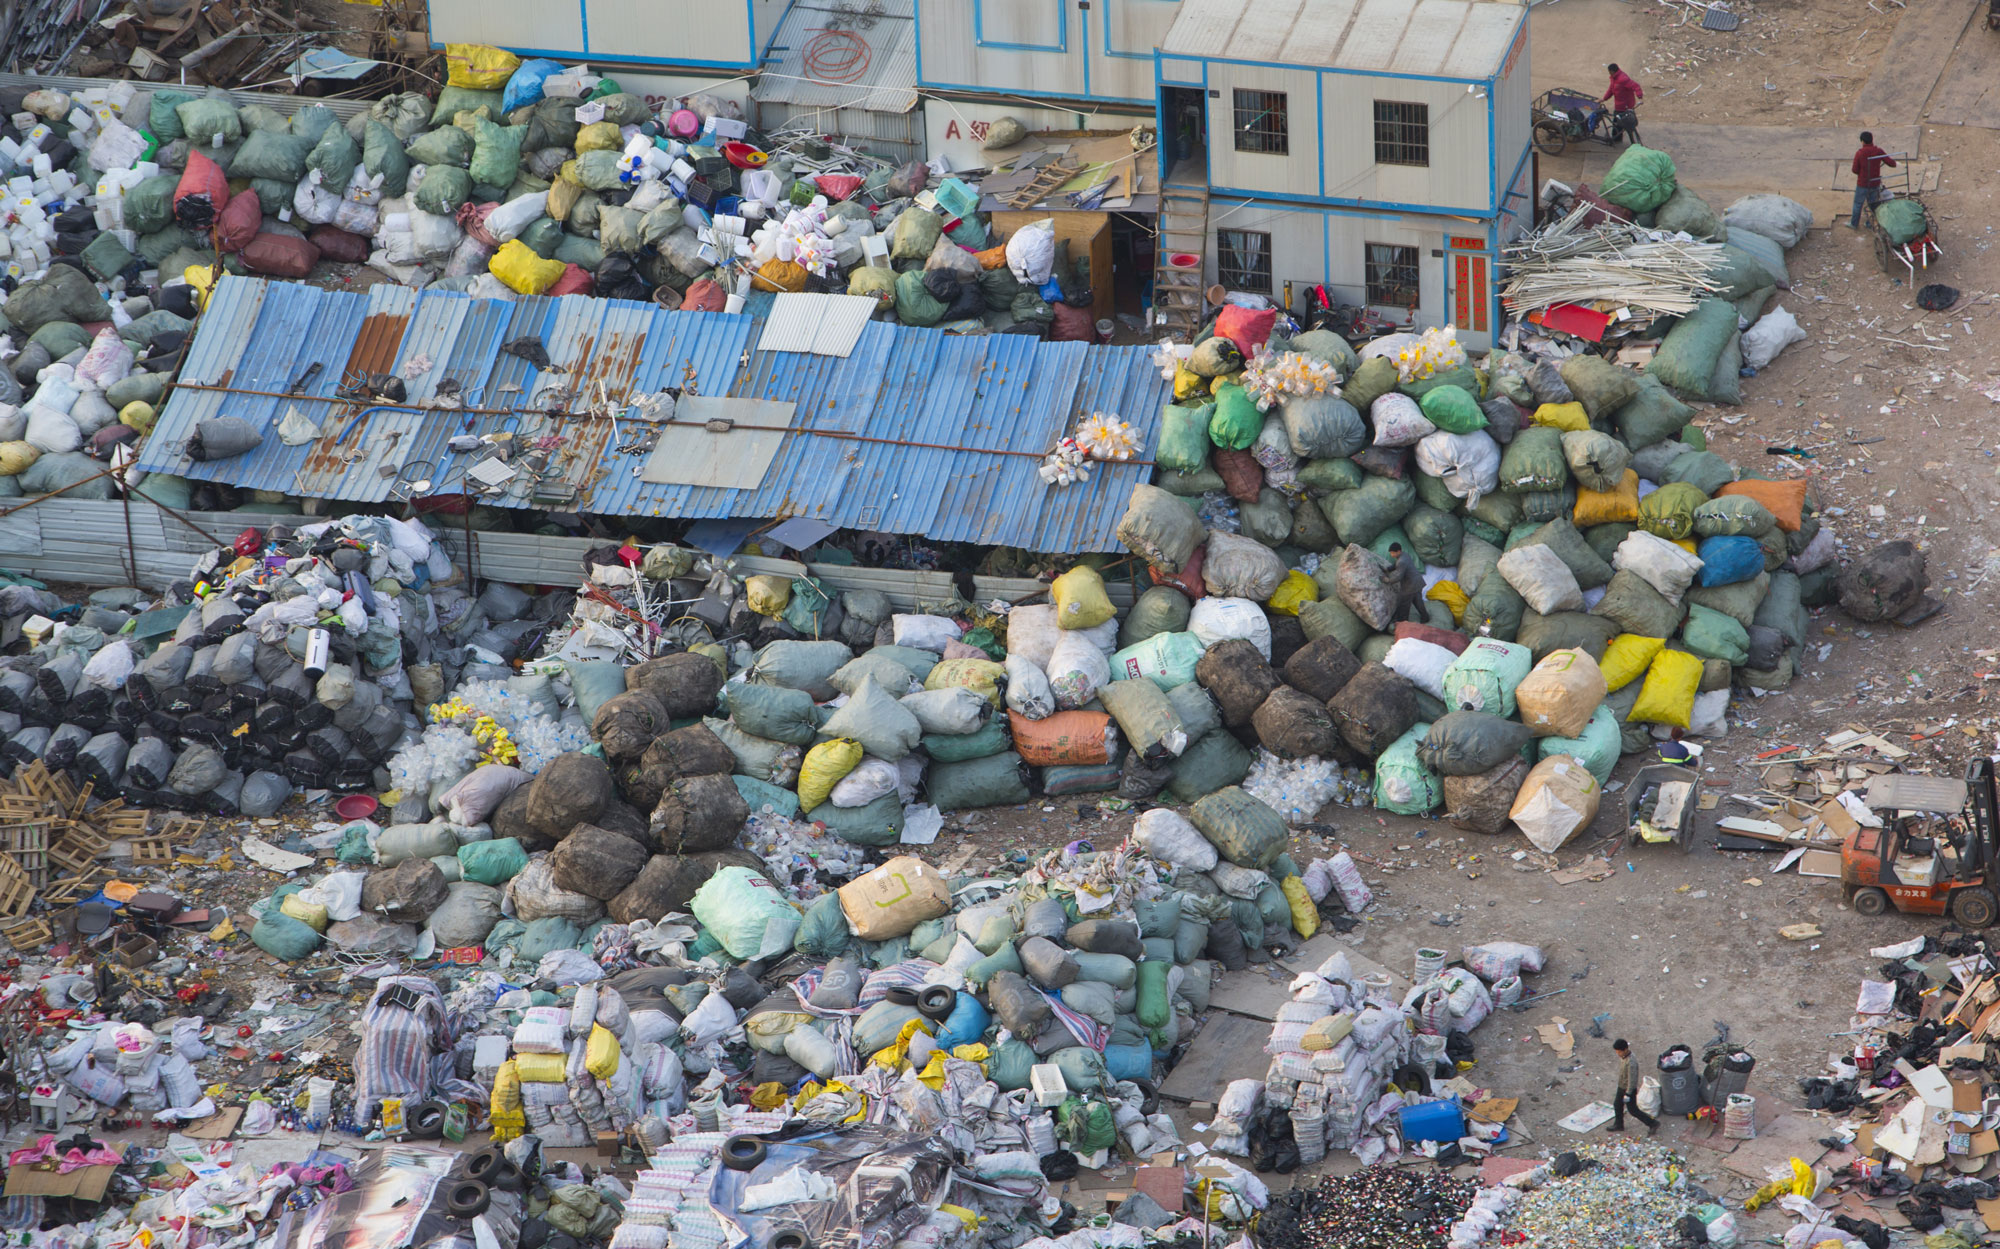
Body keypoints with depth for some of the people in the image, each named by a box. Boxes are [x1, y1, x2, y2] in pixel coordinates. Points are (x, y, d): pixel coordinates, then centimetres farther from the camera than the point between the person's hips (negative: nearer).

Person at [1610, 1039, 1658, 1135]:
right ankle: (1618, 1125, 43)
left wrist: (1628, 1094, -23)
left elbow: (1632, 1078, -29)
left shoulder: (1631, 1062, -35)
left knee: (1633, 1110, 6)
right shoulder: (1623, 1056, -6)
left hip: (1629, 1088, -9)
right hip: (1621, 1086, 9)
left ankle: (1653, 1124, 19)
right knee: (1617, 1105, 22)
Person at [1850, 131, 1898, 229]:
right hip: (1875, 183, 3)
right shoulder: (1878, 151, -11)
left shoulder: (1859, 153, -20)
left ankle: (1854, 223, 29)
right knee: (1873, 203, 21)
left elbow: (1855, 170, -14)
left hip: (1863, 184, -3)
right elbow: (1892, 164, -6)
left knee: (1858, 203, 16)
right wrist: (1893, 159, 16)